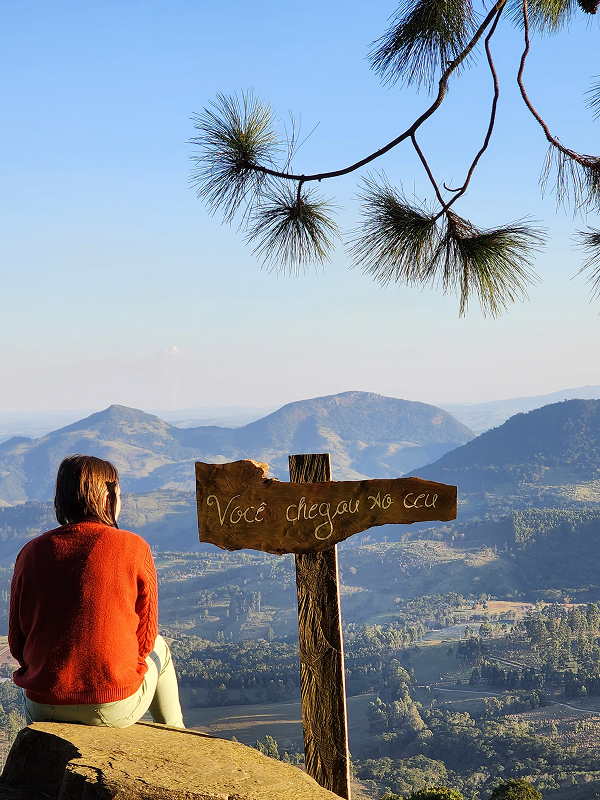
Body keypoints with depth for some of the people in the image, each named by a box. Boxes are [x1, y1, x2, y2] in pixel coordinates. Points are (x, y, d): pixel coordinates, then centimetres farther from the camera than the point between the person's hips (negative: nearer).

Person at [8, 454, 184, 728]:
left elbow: (17, 644, 4)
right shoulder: (134, 549, -9)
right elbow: (146, 638, -2)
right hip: (116, 709, -2)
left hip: (43, 707, 2)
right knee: (159, 649, 30)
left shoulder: (31, 552, -2)